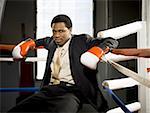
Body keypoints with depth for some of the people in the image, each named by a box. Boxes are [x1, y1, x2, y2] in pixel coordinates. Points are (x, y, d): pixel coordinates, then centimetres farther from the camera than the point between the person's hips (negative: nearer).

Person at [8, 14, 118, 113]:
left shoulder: (82, 40, 8)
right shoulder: (52, 42, 23)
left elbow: (112, 41, 7)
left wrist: (98, 50, -12)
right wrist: (30, 43, 33)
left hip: (71, 91, -5)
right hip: (48, 90, 5)